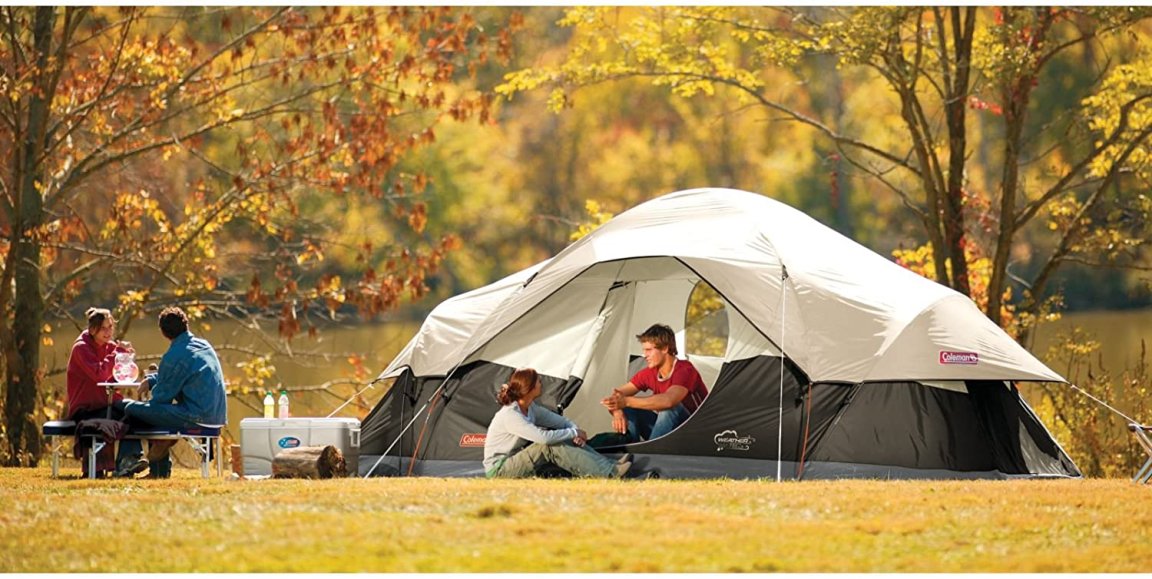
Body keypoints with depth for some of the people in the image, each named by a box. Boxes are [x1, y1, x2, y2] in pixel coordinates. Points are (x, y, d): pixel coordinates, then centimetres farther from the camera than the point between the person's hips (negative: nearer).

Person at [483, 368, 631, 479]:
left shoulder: (531, 408, 6)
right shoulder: (510, 415, -24)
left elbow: (561, 421, 11)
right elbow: (543, 437, -32)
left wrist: (575, 432, -11)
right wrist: (573, 433, -19)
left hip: (515, 460, 9)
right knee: (551, 446, -26)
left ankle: (610, 465, -9)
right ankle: (610, 473, -29)